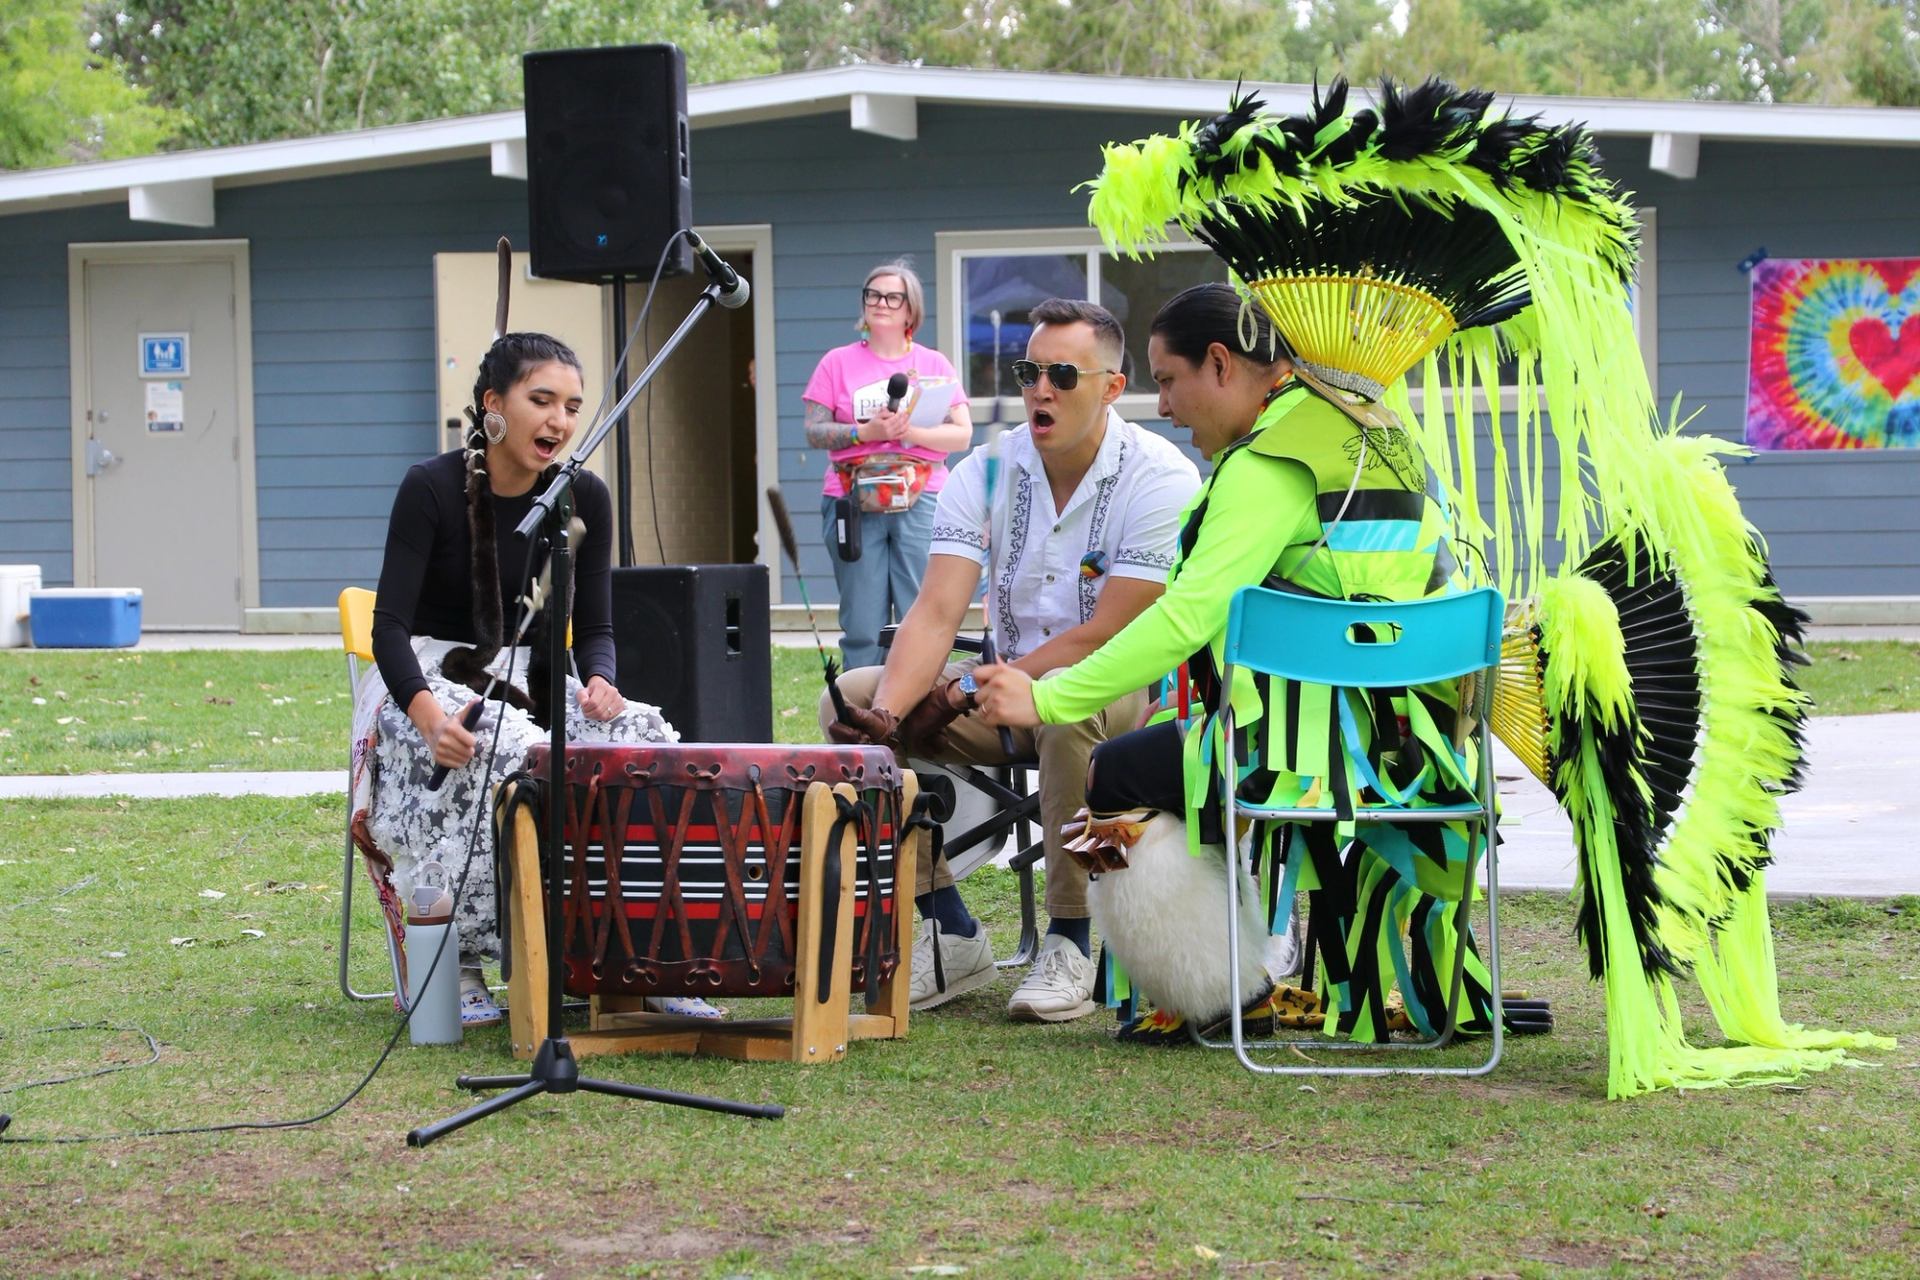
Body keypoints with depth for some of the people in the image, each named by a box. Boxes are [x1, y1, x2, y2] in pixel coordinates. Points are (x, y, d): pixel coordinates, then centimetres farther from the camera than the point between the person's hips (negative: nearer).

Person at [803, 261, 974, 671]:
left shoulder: (933, 364, 12)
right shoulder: (838, 363, 12)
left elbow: (962, 434, 4)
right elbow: (813, 433, 5)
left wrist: (909, 430, -12)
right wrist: (865, 432, -11)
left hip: (920, 502, 0)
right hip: (853, 502, 0)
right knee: (863, 627, -3)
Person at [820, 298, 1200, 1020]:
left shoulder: (1161, 480, -16)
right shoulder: (986, 473, -1)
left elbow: (1104, 637, -20)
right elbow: (937, 612, -11)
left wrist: (962, 694, -22)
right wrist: (890, 707, -31)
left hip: (1128, 693, -6)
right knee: (849, 698, -13)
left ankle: (1070, 941, -26)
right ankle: (952, 937, -10)